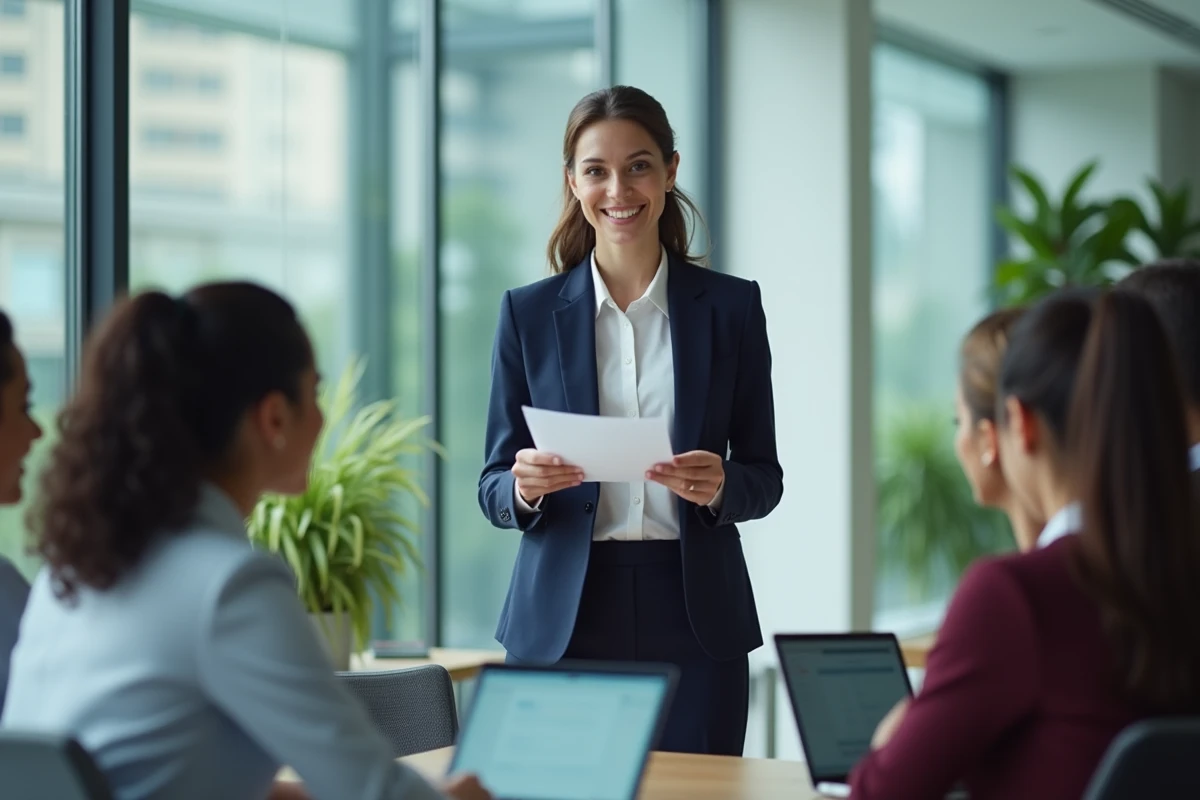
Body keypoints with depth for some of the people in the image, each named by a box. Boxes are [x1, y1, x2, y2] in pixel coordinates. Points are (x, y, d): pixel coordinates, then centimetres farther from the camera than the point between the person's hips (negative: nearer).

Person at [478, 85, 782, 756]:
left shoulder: (732, 305, 5)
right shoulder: (529, 312, 5)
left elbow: (765, 478, 7)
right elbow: (493, 490, 6)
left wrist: (720, 487, -14)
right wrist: (525, 486, -16)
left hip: (695, 618, 0)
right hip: (564, 623, 0)